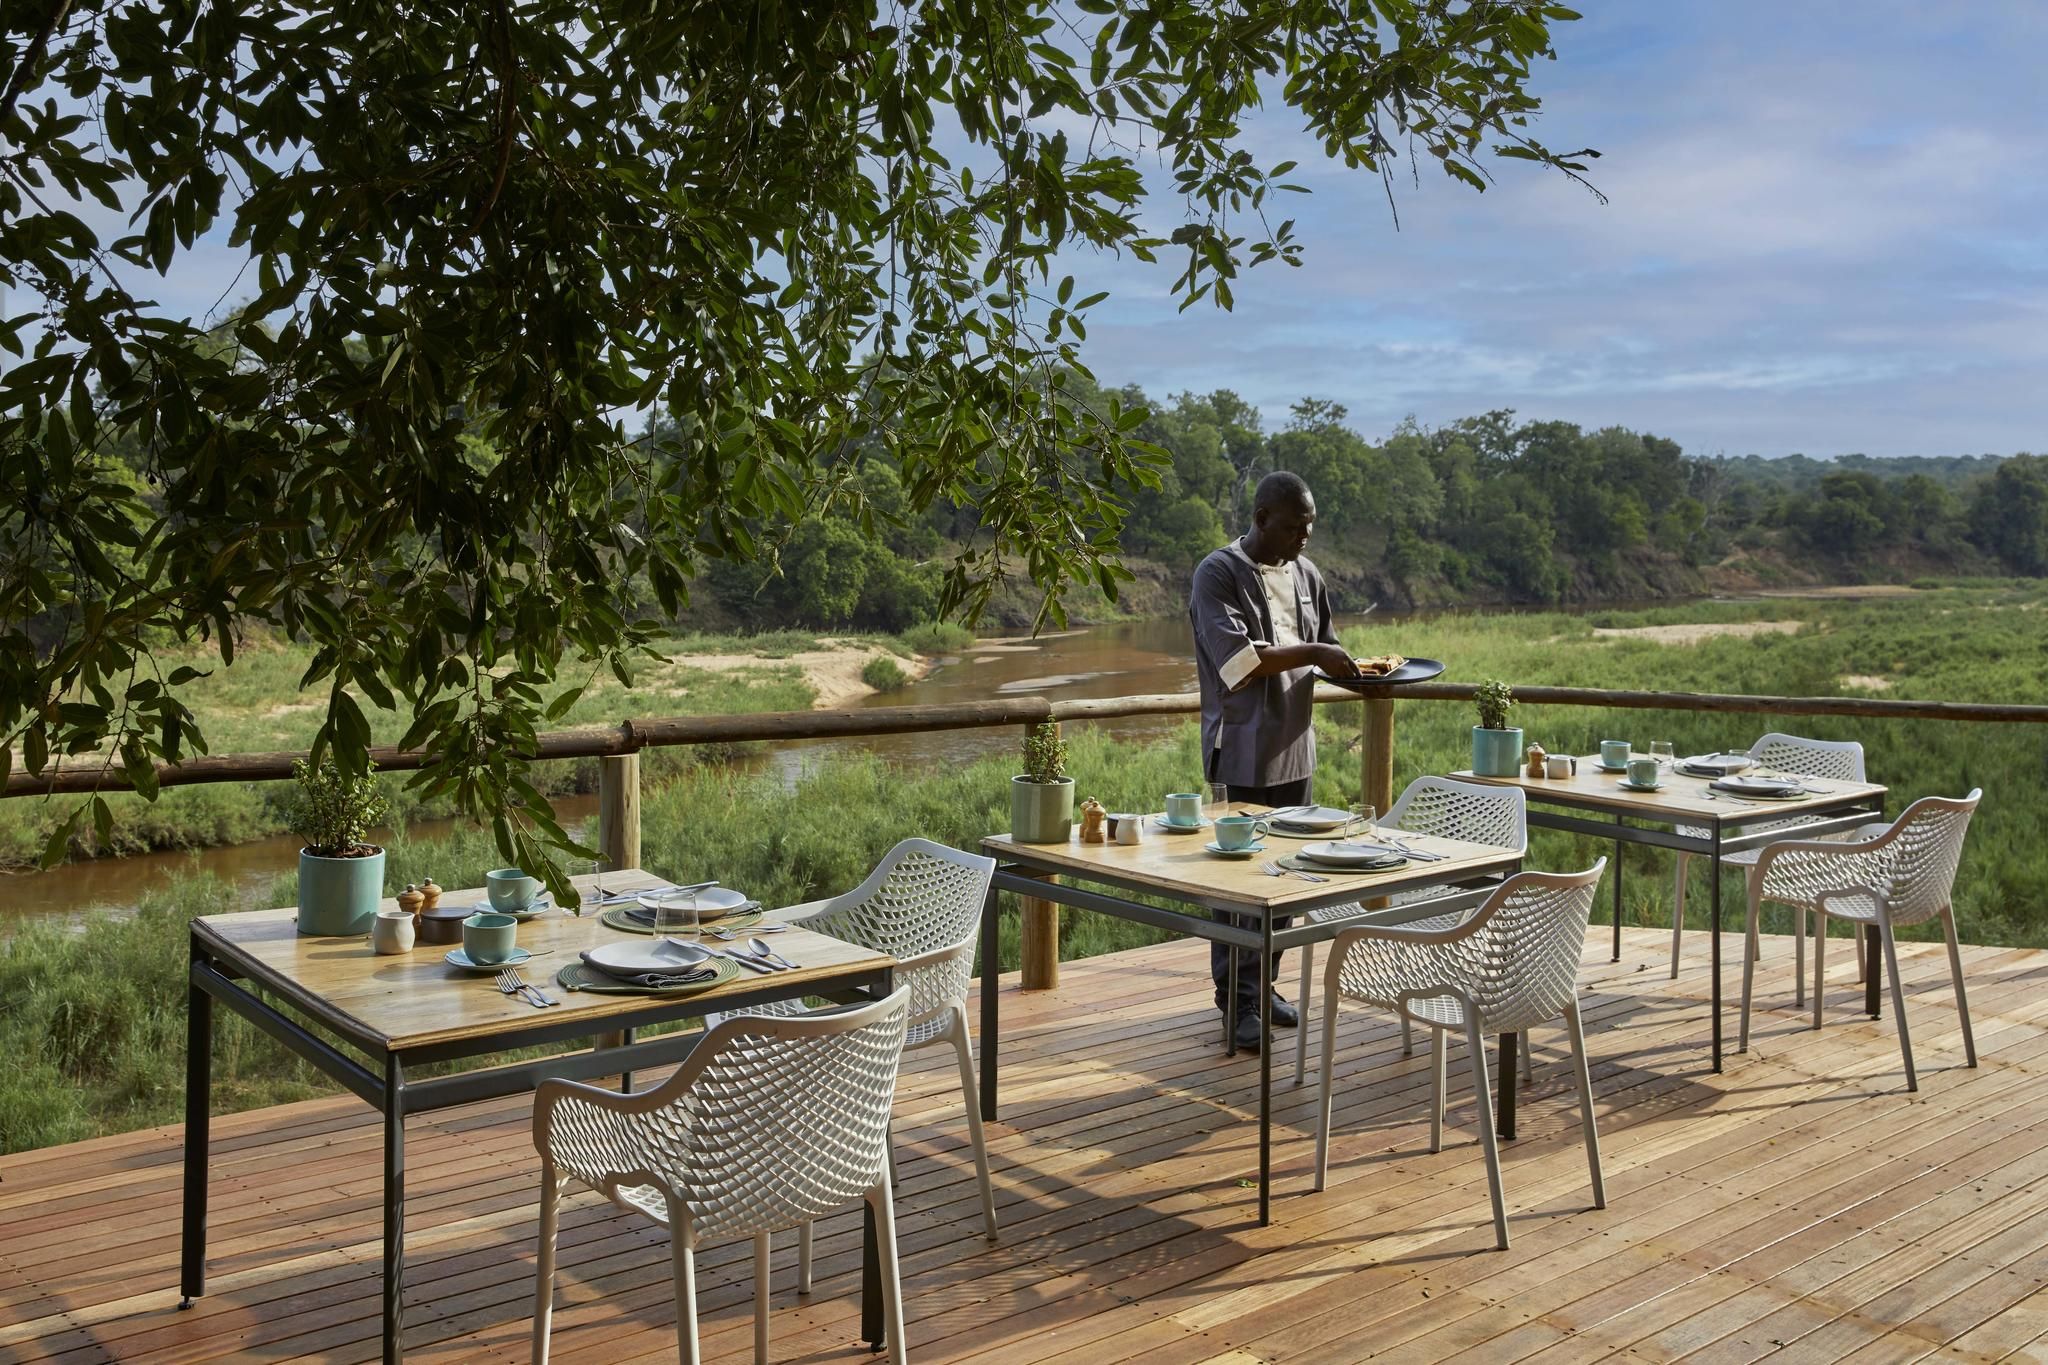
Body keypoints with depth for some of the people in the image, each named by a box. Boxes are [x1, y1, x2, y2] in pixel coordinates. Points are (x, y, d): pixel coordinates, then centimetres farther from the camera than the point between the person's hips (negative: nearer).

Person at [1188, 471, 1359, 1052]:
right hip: (1243, 754, -7)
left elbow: (1323, 649, 22)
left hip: (1294, 748, 7)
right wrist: (1310, 654, -20)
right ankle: (1237, 1001, 6)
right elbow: (1237, 658, -21)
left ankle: (1264, 985, 24)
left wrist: (1354, 670, 3)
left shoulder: (1305, 574, 12)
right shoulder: (1218, 574, -10)